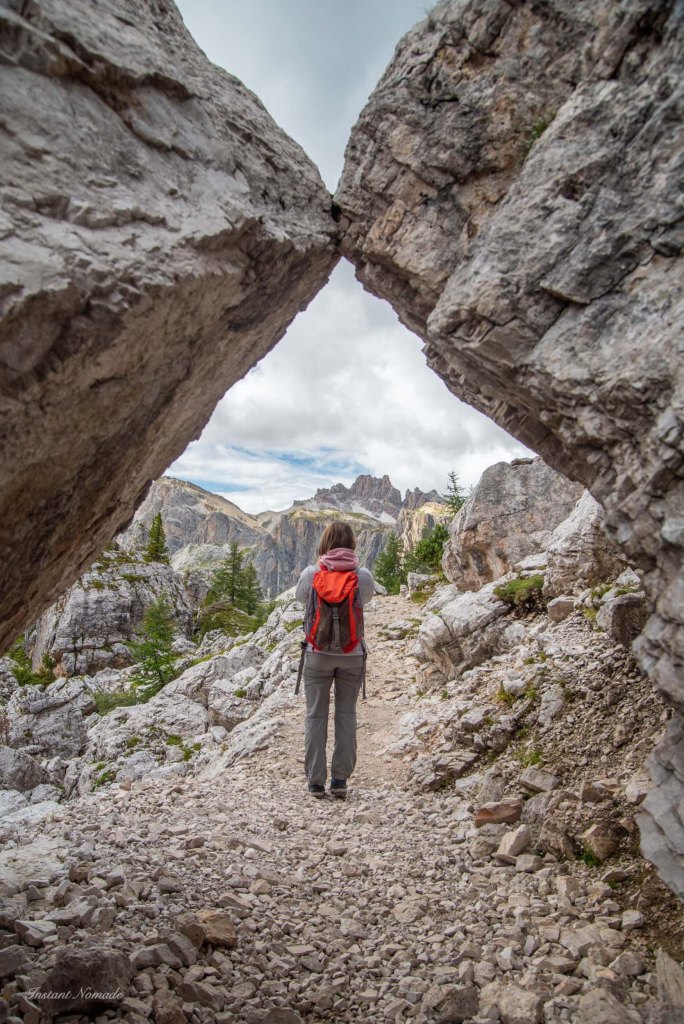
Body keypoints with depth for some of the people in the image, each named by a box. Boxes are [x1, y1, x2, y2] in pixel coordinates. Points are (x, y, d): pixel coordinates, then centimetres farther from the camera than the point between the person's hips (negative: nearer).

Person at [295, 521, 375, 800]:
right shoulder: (362, 576, -10)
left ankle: (315, 780, 15)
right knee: (346, 715, 12)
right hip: (352, 656, 0)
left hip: (317, 654, 0)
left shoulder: (311, 574, -9)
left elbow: (299, 596, 10)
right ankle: (340, 780, 13)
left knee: (316, 715, 10)